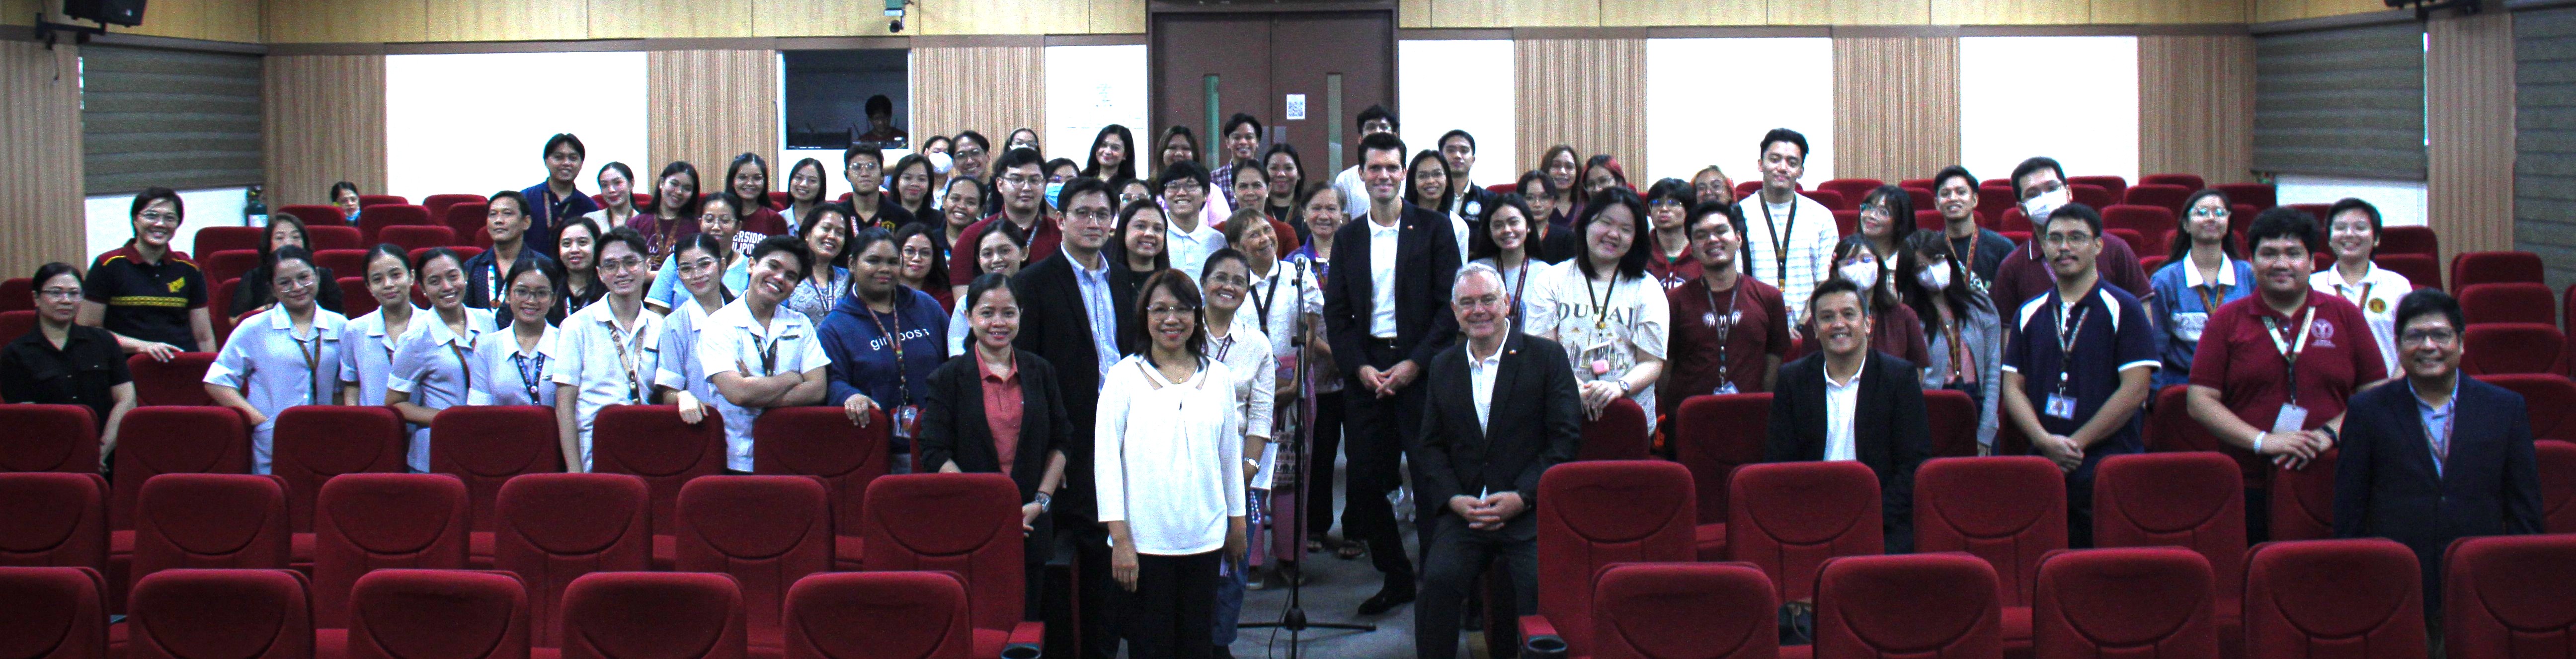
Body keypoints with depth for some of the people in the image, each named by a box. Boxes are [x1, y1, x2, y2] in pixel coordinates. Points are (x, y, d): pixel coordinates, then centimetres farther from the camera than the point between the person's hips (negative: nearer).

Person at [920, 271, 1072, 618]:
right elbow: (936, 455, -5)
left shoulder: (1040, 372, 9)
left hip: (1032, 526, 3)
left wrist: (1041, 501, -2)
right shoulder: (949, 378, 0)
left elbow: (1060, 441, 12)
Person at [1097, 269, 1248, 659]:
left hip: (1204, 536, 3)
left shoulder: (1218, 377, 7)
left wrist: (1237, 523, 16)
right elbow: (1106, 459, -4)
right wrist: (1119, 538, -8)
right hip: (1144, 537, -3)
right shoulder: (1124, 376, -2)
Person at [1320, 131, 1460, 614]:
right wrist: (1359, 367, -6)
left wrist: (1415, 363, -13)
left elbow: (1450, 304, -4)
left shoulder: (1433, 228, 1)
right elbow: (1336, 313, 9)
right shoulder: (1348, 239, 12)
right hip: (1366, 370, 4)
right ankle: (1396, 578, 17)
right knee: (1365, 480, 3)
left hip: (1421, 369, -3)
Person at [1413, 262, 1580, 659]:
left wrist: (1522, 497, -12)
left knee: (1541, 583, -27)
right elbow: (1431, 447, 13)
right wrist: (1454, 499, -5)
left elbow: (1566, 437, -2)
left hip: (1529, 510, -2)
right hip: (1464, 509, 3)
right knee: (1439, 579, -22)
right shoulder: (1443, 367, 16)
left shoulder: (1547, 357, 5)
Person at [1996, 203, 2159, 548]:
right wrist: (2047, 442, -8)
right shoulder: (2029, 314, 13)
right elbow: (2012, 386, 9)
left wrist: (2076, 443, -9)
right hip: (2043, 468, 3)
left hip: (2109, 466, -3)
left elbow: (2135, 390, -7)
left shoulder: (2123, 309, 1)